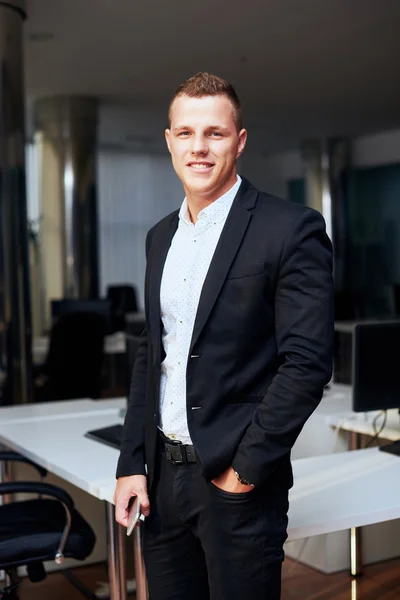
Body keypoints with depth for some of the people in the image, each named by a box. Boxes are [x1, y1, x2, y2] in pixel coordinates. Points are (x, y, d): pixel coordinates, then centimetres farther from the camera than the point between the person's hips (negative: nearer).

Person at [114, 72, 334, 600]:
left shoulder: (291, 229, -11)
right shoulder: (161, 237, 10)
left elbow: (308, 361, -16)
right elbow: (150, 355, 13)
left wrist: (247, 467, -15)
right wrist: (131, 463, 7)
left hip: (237, 482, -6)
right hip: (162, 476, 6)